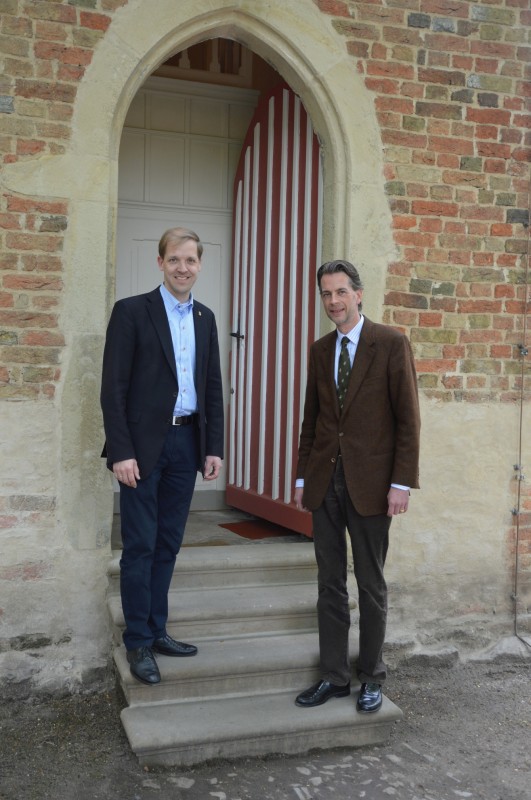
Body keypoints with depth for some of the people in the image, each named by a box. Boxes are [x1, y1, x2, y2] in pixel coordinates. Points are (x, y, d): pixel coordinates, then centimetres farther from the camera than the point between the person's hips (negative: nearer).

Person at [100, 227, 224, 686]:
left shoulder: (205, 318, 12)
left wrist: (214, 448, 7)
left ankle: (157, 631, 25)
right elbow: (113, 387, -9)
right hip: (143, 445, -5)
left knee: (168, 545, 12)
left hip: (187, 442, 5)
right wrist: (121, 451, -14)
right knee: (140, 546, 1)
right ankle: (138, 643, 14)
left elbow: (213, 388, 13)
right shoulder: (131, 312, -4)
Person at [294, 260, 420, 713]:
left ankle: (372, 679, 23)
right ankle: (334, 677, 22)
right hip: (326, 483, 5)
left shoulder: (391, 344, -5)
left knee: (371, 586, 7)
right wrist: (303, 477, 11)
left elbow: (408, 418, -8)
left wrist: (402, 482, -13)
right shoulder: (320, 351, 11)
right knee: (330, 584, 10)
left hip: (370, 483, -5)